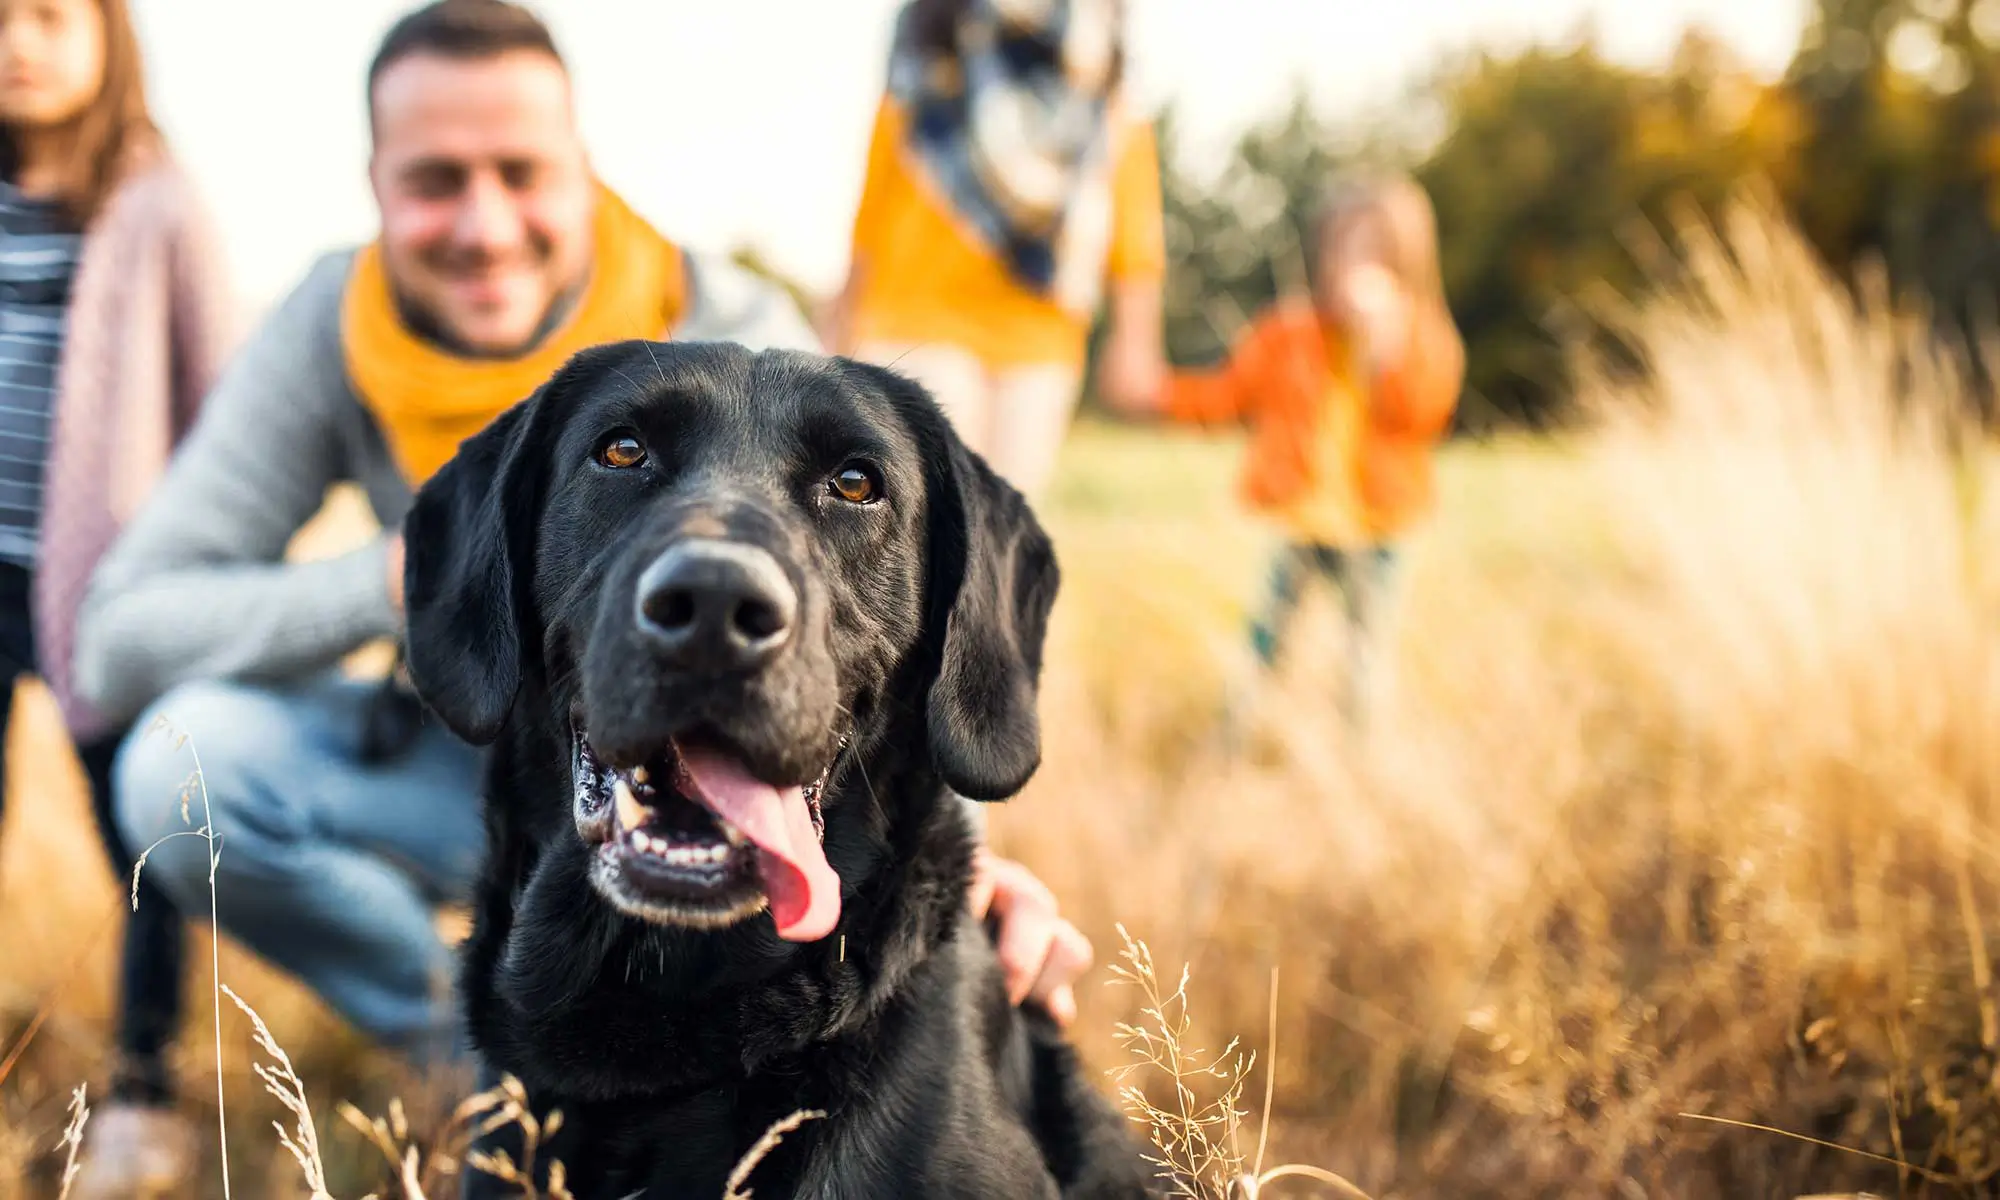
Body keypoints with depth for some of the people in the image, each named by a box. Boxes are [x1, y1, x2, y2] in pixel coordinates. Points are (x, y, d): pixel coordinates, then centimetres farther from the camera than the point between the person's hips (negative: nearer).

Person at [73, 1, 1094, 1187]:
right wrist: (385, 586, -33)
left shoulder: (729, 334, -20)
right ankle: (463, 1034, 0)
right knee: (184, 763, -24)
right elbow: (121, 641, -18)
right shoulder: (332, 331, -15)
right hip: (467, 766, 3)